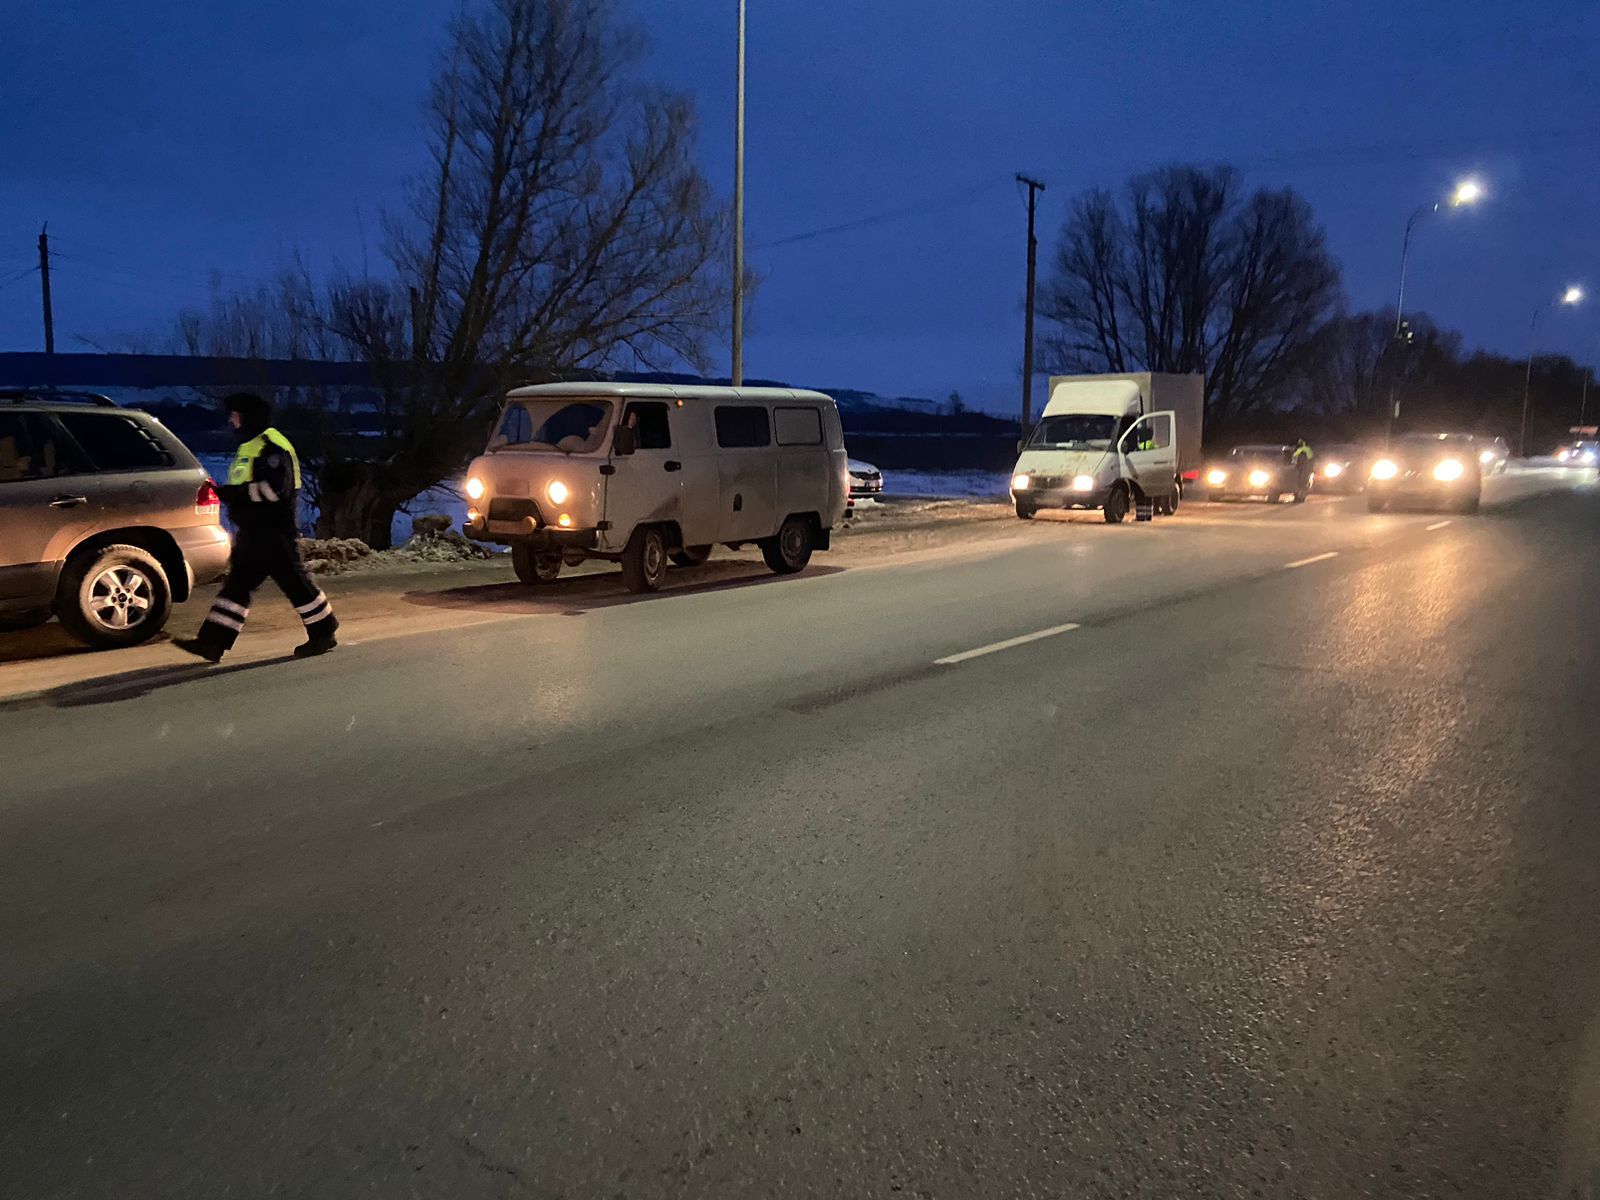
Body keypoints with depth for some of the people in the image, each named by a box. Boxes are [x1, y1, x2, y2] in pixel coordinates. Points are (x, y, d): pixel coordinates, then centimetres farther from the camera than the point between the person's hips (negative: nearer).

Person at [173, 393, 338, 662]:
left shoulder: (272, 447, -14)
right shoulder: (249, 447, 19)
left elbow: (275, 488, -25)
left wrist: (233, 493, -23)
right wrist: (228, 494, 12)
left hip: (274, 534, -10)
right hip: (252, 534, 10)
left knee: (295, 583, -1)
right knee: (235, 586, 6)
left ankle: (323, 634, 13)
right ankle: (211, 643, 6)